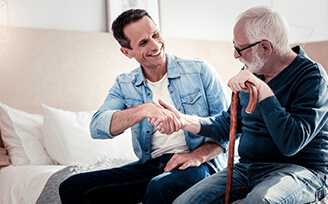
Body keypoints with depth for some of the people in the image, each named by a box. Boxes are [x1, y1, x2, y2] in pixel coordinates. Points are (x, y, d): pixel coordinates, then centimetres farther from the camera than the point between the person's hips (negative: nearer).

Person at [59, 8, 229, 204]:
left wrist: (197, 156, -17)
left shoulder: (200, 70, 1)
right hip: (150, 165, 4)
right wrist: (144, 110, -26)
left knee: (160, 187, -39)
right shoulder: (124, 85, 8)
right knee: (73, 188, -12)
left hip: (196, 165, -3)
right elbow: (97, 127, -10)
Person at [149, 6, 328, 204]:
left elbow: (291, 143, -25)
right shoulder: (251, 73, 10)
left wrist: (263, 90, -25)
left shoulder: (312, 76, -12)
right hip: (246, 168, 6)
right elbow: (229, 123, 19)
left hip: (301, 170, -6)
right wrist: (183, 121, 6)